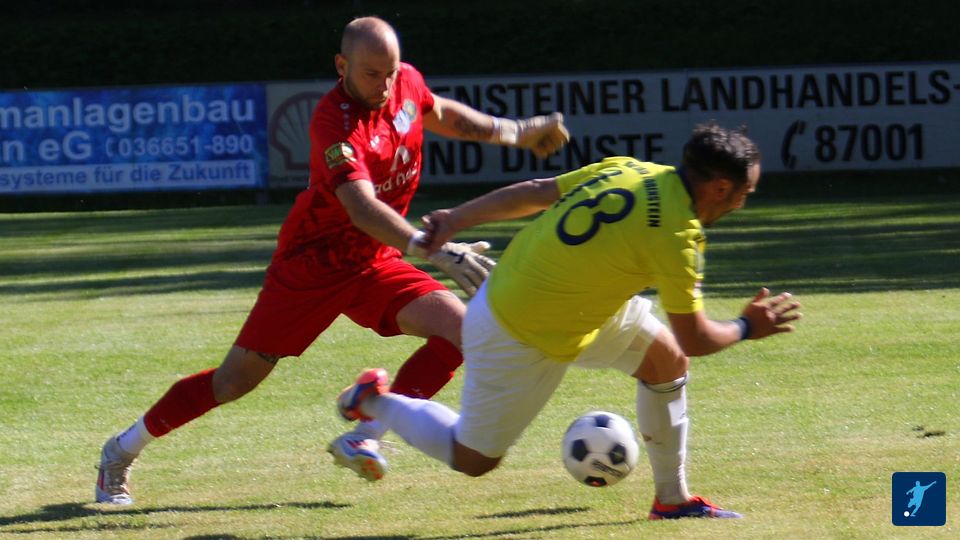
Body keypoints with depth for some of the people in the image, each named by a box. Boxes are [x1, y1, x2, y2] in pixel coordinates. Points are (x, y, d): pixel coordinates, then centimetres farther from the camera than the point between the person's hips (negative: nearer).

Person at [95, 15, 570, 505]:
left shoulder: (407, 82, -6)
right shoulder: (335, 123, -29)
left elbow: (442, 114, 21)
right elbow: (363, 209, -42)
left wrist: (514, 131, 20)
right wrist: (435, 250, -53)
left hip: (376, 263, 6)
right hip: (312, 263, -6)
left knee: (459, 329, -16)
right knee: (237, 380, -2)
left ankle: (364, 439, -16)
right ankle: (123, 450, 17)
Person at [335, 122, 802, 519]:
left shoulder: (626, 169, -5)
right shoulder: (676, 233, -27)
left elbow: (532, 192, 3)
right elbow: (695, 339, -19)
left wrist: (455, 220, 12)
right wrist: (747, 328, -1)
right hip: (517, 339, -9)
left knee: (668, 361, 9)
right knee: (473, 460, 10)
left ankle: (672, 498, 21)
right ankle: (375, 401, 27)